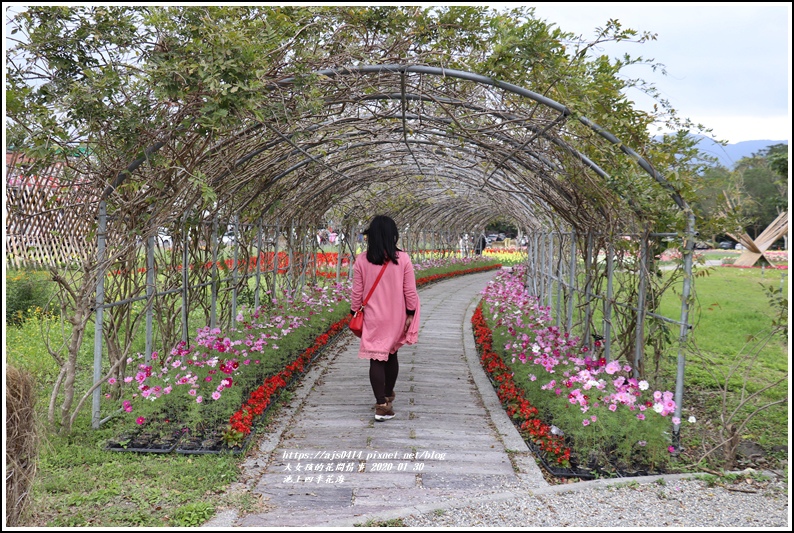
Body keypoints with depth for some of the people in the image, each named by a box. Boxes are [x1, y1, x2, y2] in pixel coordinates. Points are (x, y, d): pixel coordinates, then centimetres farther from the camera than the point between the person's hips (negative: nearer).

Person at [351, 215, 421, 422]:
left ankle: (381, 404, -4)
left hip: (373, 318, -1)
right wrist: (410, 314, 4)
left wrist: (355, 313, 9)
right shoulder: (403, 259, -9)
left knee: (376, 359, 2)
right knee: (391, 355, 20)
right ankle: (388, 395, 37)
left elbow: (357, 291, -3)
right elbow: (410, 291, -6)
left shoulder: (362, 260, -8)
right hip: (396, 317, 2)